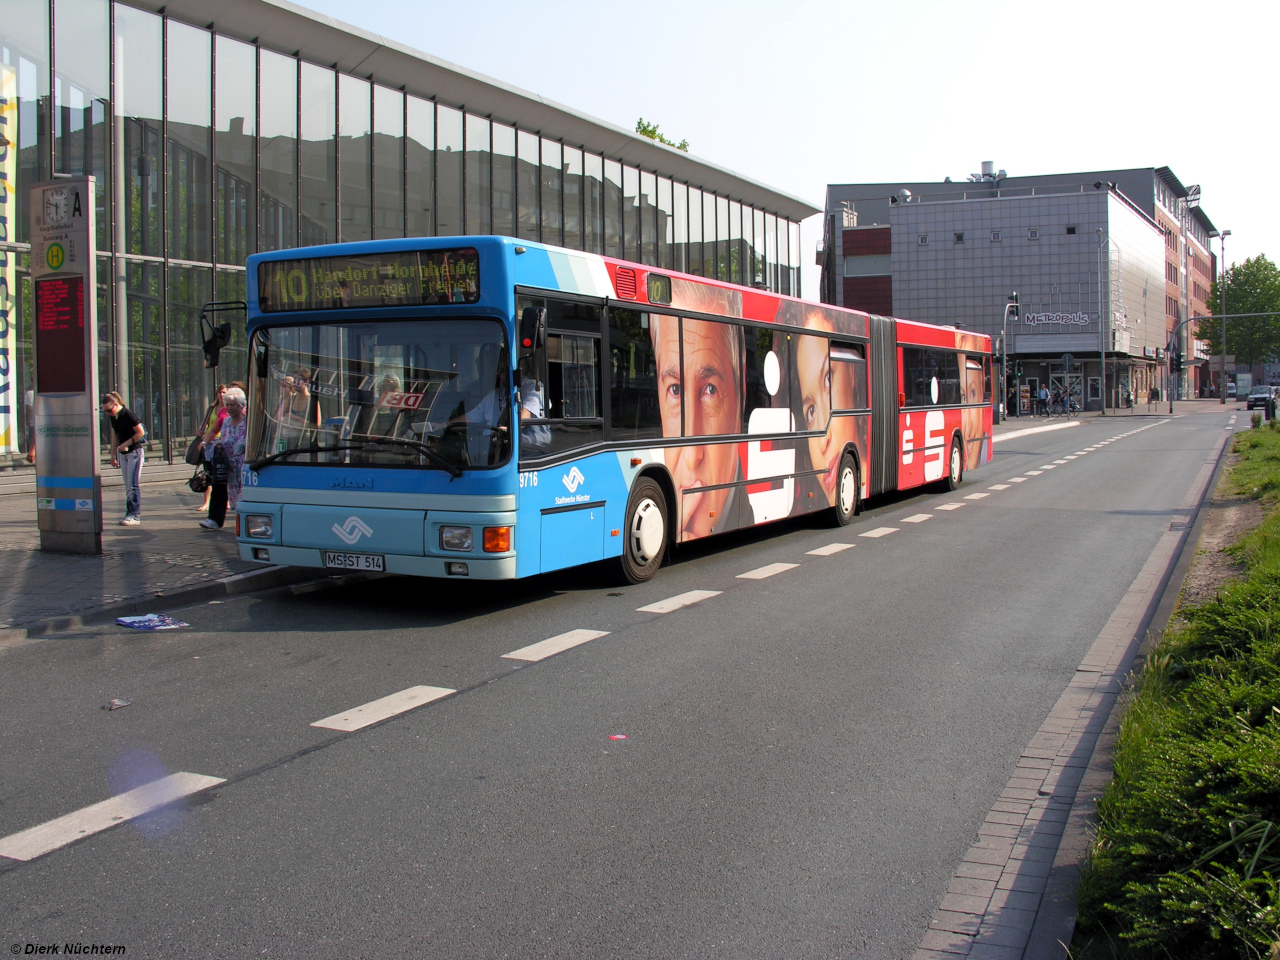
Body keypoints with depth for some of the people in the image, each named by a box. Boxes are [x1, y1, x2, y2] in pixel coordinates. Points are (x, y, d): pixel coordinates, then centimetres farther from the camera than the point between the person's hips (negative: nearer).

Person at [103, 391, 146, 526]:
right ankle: (129, 513, 11)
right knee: (127, 486, 8)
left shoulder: (127, 415, -15)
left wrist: (125, 444, -16)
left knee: (133, 485, -7)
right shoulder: (113, 417, 8)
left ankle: (135, 515, -5)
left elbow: (141, 432, -16)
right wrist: (113, 455, 17)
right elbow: (115, 437, 17)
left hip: (134, 453, -8)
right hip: (123, 454, 8)